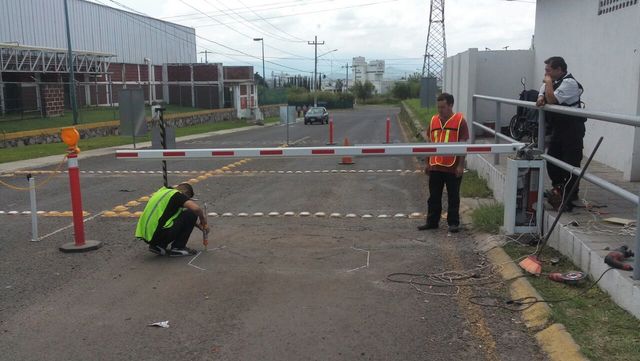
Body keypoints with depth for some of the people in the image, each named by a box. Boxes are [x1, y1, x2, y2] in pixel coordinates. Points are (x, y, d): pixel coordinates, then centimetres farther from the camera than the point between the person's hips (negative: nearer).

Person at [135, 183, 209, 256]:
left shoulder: (163, 191, 23)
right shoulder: (177, 195, -2)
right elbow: (196, 208, -18)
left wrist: (196, 224, 33)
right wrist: (203, 221, 3)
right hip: (158, 234, -9)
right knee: (191, 214, 2)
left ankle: (159, 245, 15)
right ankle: (178, 248, 6)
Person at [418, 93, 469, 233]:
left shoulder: (460, 120, -6)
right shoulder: (433, 120, 7)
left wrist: (461, 165, -10)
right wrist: (427, 163, 12)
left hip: (453, 168, -4)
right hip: (435, 167, 5)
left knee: (453, 197, 7)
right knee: (434, 197, 12)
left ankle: (453, 223, 18)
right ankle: (432, 222, 23)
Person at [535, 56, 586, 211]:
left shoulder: (569, 83, -18)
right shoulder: (553, 82, 11)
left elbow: (552, 99, -27)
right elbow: (544, 96, 18)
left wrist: (548, 82, -13)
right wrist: (541, 98, -6)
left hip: (572, 129, -10)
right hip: (558, 127, 10)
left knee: (570, 163, -9)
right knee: (551, 159, 14)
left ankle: (569, 198, -5)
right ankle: (558, 189, 29)